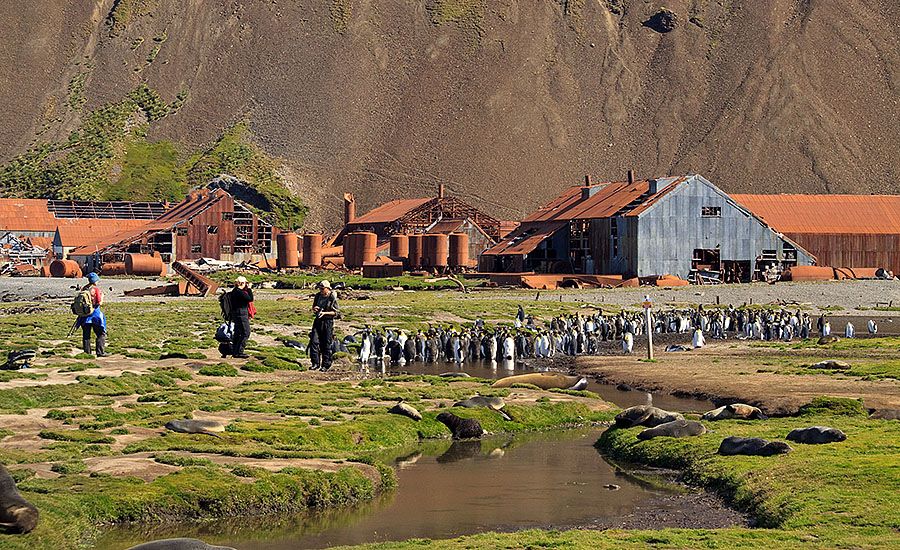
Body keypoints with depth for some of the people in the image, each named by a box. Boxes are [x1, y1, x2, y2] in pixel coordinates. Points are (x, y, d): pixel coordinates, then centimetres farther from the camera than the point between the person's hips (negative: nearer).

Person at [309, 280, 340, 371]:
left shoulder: (333, 298, -10)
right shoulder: (318, 296, 7)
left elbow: (336, 312, -8)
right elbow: (314, 308, 19)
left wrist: (325, 313, -19)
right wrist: (314, 309, -5)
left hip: (328, 322, -5)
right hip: (318, 321, 5)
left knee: (326, 345, 1)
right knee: (314, 341, -6)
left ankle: (326, 365, 11)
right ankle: (316, 364, -2)